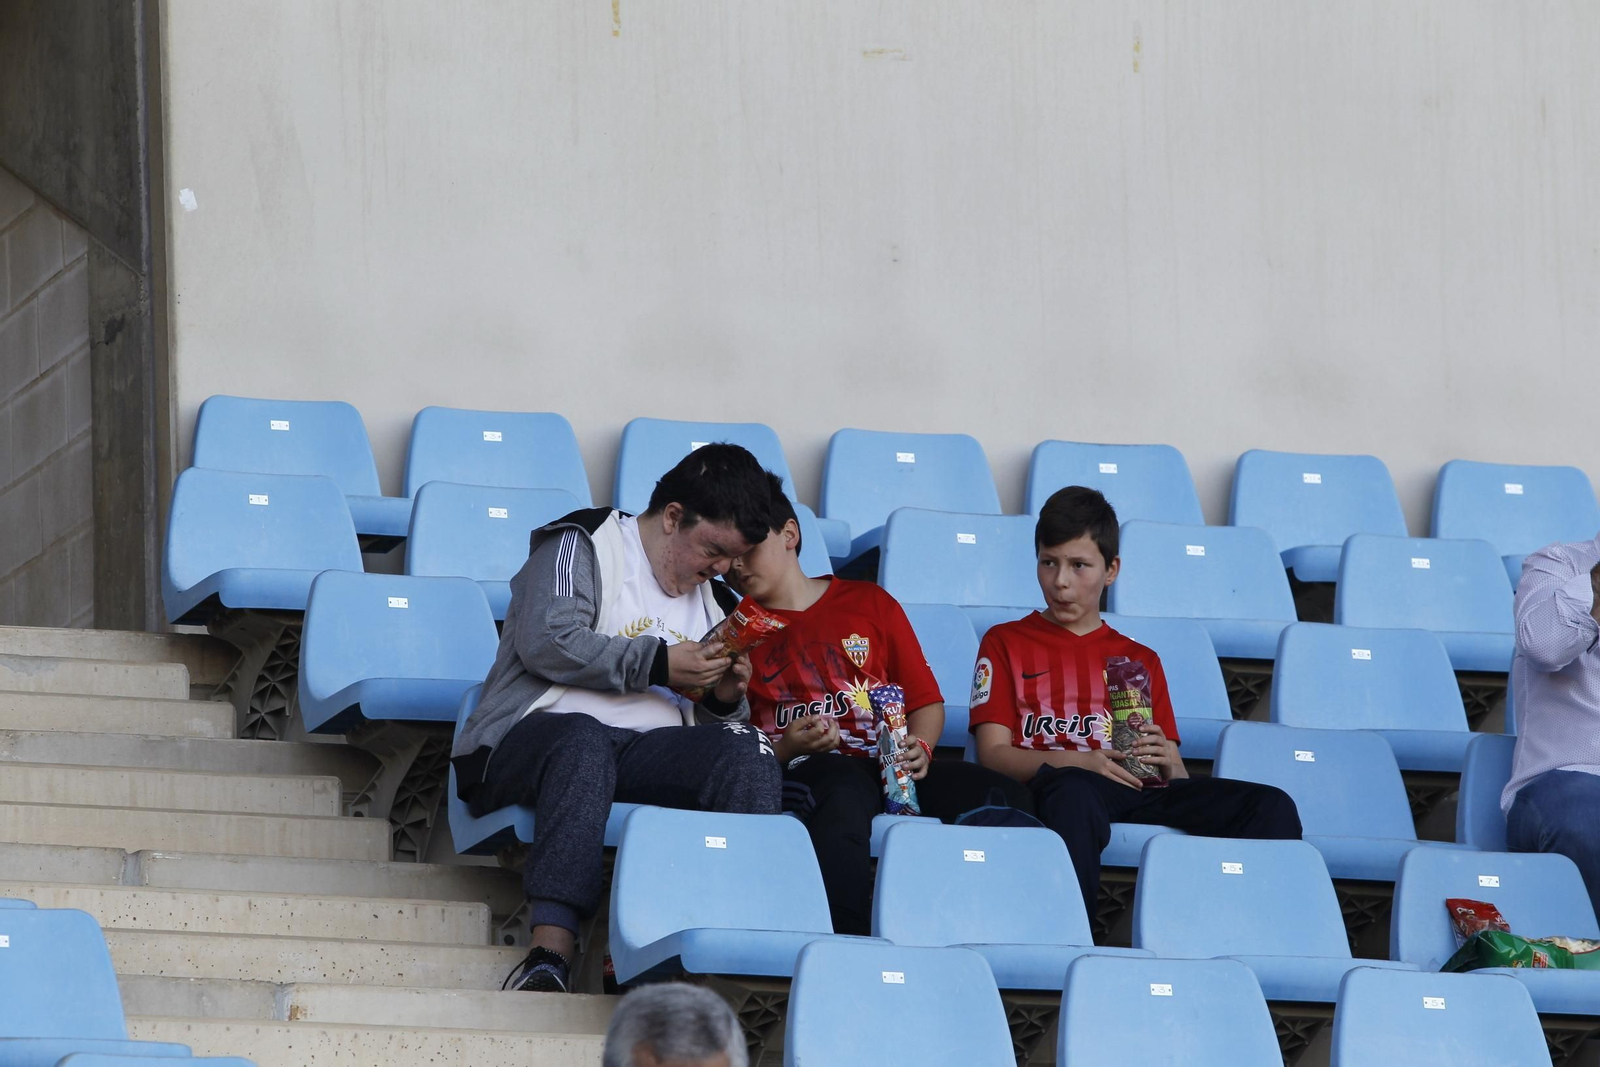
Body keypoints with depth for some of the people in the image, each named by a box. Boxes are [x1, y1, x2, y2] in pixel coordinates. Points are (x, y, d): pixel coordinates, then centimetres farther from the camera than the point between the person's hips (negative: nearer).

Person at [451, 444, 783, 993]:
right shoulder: (583, 545, 7)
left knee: (746, 750, -24)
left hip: (649, 753, 5)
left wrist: (725, 700, 3)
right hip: (531, 739, -5)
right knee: (583, 741, -41)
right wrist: (658, 665, -9)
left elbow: (706, 723, 27)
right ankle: (551, 953, -54)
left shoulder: (712, 603, 27)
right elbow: (547, 642, -10)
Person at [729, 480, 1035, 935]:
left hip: (892, 763, 3)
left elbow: (927, 700, 18)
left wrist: (918, 748, -4)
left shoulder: (870, 603, 21)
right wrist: (785, 748, -11)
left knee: (1008, 798, -25)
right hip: (802, 773, -3)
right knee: (845, 793, -42)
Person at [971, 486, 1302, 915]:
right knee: (1075, 790, -44)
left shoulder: (1139, 660, 28)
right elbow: (993, 753, 4)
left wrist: (1167, 765, -7)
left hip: (1140, 790, 4)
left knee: (1272, 807, -22)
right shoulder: (1006, 643, 19)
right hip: (1054, 787, -4)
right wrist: (1077, 762, -13)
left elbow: (1178, 778, 20)